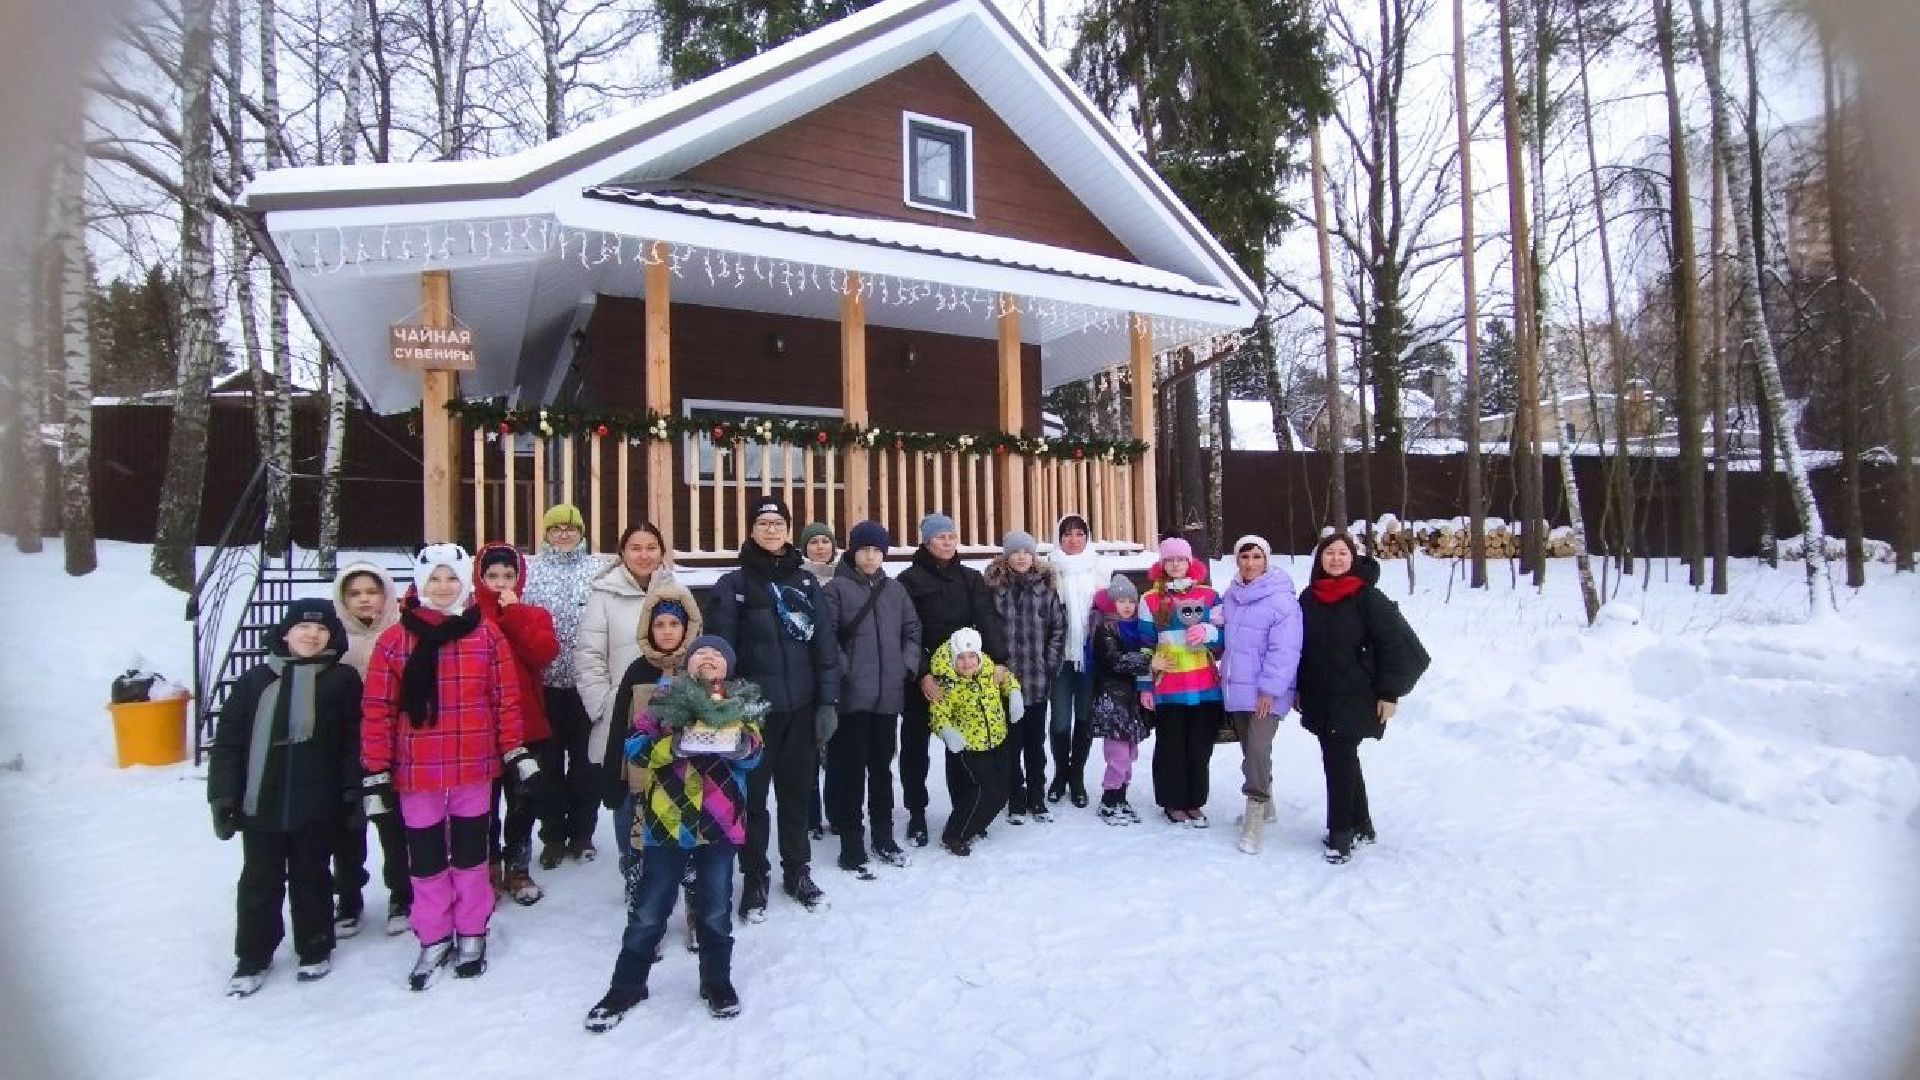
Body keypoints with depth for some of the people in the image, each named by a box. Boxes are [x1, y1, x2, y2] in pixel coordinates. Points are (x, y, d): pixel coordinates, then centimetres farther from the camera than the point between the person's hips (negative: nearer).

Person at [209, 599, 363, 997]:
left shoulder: (343, 679, -1)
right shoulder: (256, 679, 3)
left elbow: (354, 742, -2)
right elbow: (228, 742, 3)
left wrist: (353, 793, -6)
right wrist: (223, 795, -3)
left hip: (317, 807, -1)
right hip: (259, 805, 2)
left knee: (310, 879, 12)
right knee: (259, 883, 11)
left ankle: (315, 950, 28)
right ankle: (253, 957, 28)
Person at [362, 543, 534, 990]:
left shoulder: (487, 634, -2)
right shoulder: (394, 639, -4)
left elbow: (506, 699, 1)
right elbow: (376, 710, -3)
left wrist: (516, 753, -1)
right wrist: (375, 773, -3)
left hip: (473, 766, 0)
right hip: (417, 771, 0)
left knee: (470, 852, 14)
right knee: (426, 857, 12)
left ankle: (472, 934, 29)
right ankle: (434, 940, 29)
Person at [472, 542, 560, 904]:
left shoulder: (534, 614, 6)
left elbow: (545, 653, -14)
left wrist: (514, 613, -13)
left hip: (527, 726, 2)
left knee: (524, 801, 11)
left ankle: (518, 868, 27)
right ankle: (488, 868, 25)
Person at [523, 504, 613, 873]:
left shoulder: (601, 568, 5)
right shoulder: (529, 569, 5)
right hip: (544, 681, 0)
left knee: (586, 757, 8)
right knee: (549, 758, 9)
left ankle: (581, 831, 23)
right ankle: (553, 835, 21)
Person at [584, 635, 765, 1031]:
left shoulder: (741, 702, 5)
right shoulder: (665, 700, 2)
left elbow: (753, 755, -4)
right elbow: (635, 748, -7)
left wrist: (739, 741, -24)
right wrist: (675, 744, -21)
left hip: (720, 821, 1)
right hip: (666, 820, 0)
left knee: (716, 910, 12)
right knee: (649, 910, 9)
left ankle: (717, 981, 30)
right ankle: (626, 986, 27)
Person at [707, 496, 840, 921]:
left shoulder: (806, 581, 8)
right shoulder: (733, 585, -3)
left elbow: (824, 645, 6)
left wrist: (828, 702, 1)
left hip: (801, 708, 3)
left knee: (797, 791, 13)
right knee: (754, 795, 7)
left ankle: (798, 872, 29)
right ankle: (754, 879, 23)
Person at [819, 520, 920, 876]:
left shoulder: (895, 589, 12)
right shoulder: (837, 588, -4)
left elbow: (912, 629, 17)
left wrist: (908, 665, 6)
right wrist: (844, 672, -16)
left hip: (888, 694, 5)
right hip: (851, 695, -5)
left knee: (882, 766, 15)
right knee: (850, 768, 0)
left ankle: (883, 837, 28)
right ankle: (851, 845, 10)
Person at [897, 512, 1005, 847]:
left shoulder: (971, 578, 9)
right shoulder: (911, 579, -4)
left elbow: (987, 619, -2)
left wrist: (998, 660, -15)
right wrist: (922, 673, -19)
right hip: (922, 677, -3)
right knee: (915, 744, 6)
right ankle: (917, 813, 19)